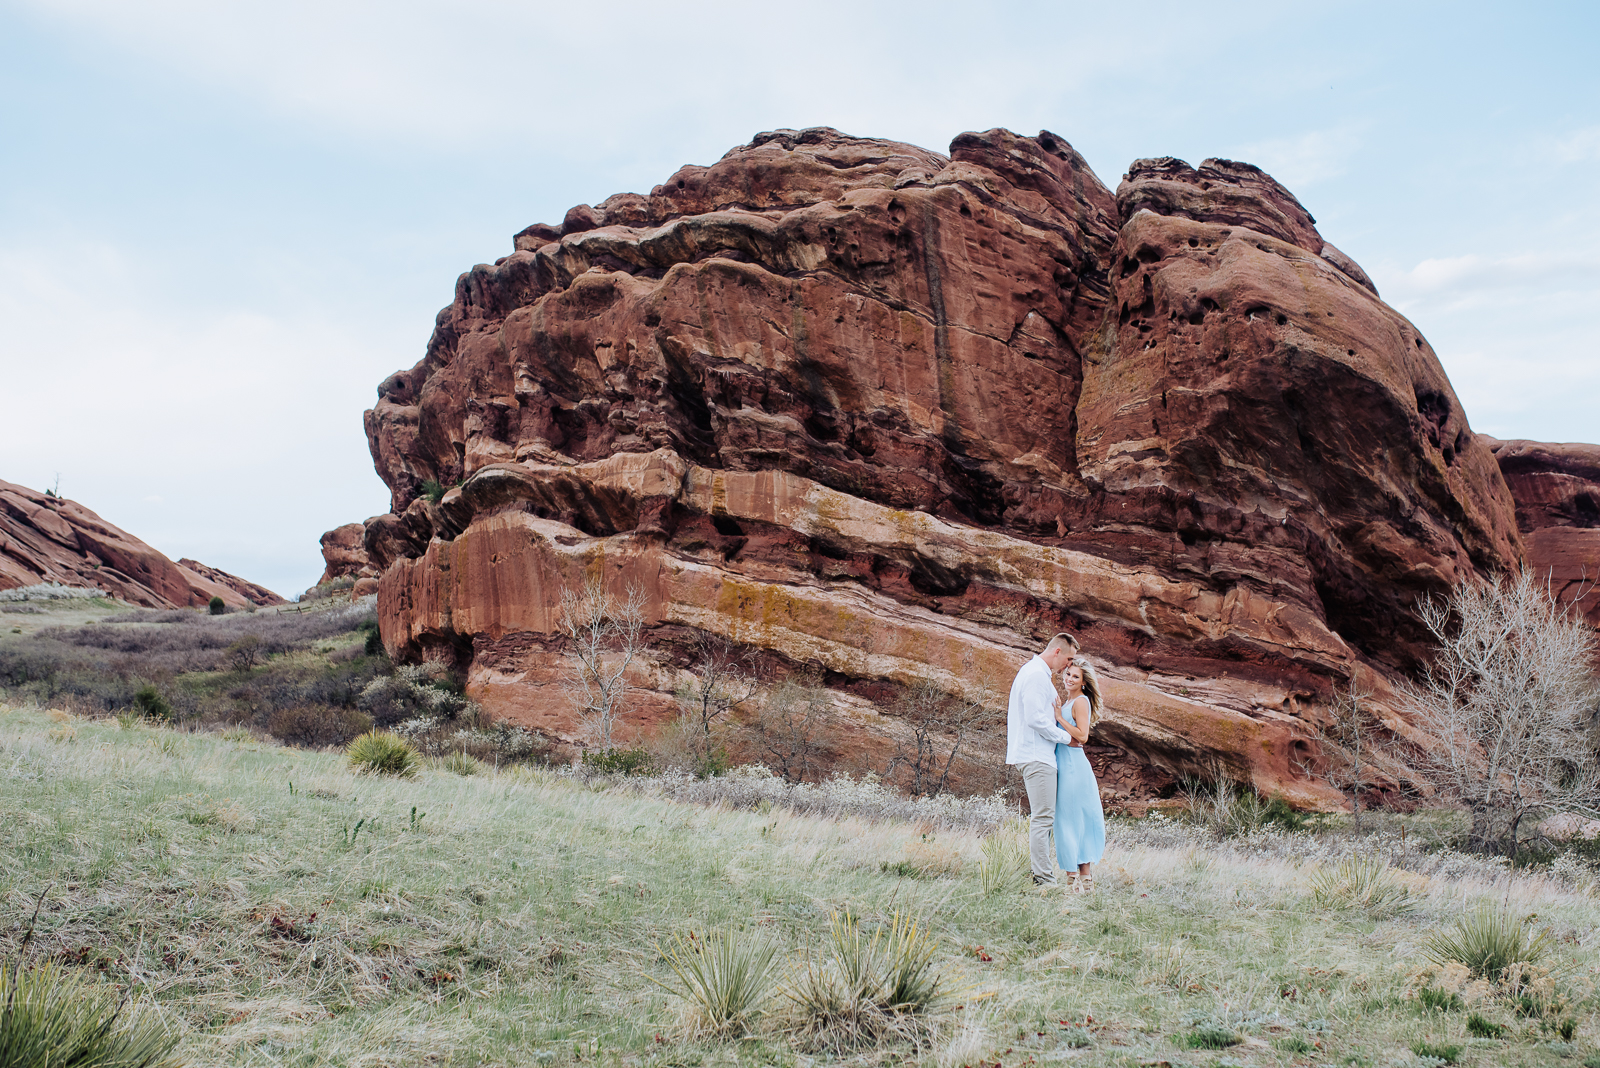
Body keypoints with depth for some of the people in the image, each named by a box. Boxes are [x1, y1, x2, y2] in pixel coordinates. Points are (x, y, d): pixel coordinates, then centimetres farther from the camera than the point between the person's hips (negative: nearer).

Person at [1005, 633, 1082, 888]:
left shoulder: (1036, 672, 20)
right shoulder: (1037, 675, -14)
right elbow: (1036, 719, -20)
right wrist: (1066, 737, -11)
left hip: (1038, 755, 11)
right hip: (1037, 756, -11)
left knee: (1042, 817, 12)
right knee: (1042, 817, -10)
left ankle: (1041, 874, 15)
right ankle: (1044, 880, -8)